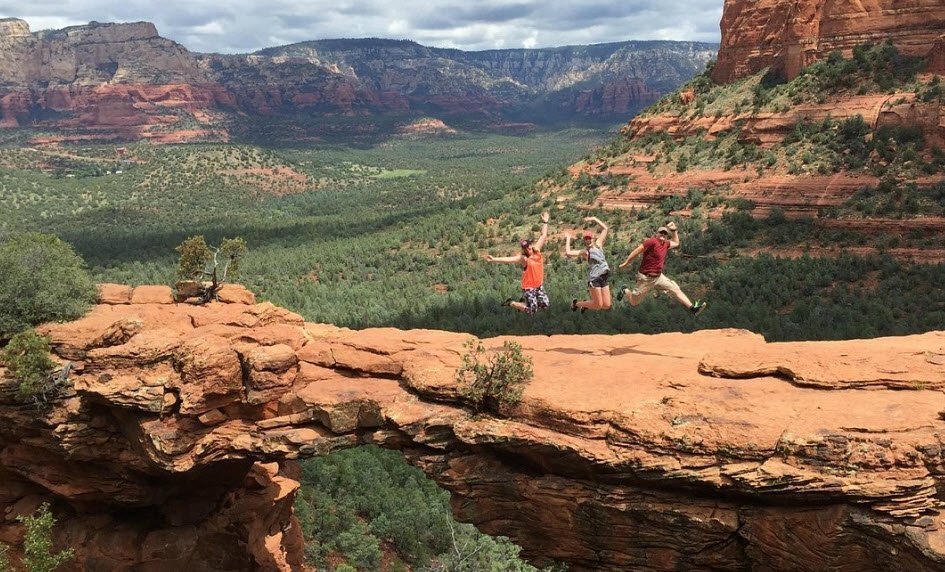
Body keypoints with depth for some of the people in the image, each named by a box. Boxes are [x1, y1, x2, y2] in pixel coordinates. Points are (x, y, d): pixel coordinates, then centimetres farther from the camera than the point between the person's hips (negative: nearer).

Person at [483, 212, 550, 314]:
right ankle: (510, 303, 15)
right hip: (529, 287, -7)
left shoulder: (537, 251, -1)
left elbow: (543, 236, 6)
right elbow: (509, 259, -29)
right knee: (531, 310, -4)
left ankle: (524, 301, 28)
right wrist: (494, 259, -40)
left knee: (545, 306, 9)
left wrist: (545, 222, 6)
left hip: (539, 285, 7)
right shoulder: (523, 258, -18)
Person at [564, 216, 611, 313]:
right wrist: (568, 239, 2)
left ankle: (586, 304, 28)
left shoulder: (598, 244, 14)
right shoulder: (584, 252, 2)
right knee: (598, 305, -3)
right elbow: (568, 253, -9)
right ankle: (576, 303, 19)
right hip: (594, 278, -5)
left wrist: (594, 219, 8)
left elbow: (605, 228, 14)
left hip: (604, 278, 5)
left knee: (607, 305, 4)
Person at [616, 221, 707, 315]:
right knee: (634, 302, 6)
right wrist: (625, 263, -17)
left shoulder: (665, 244, 5)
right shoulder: (652, 241, -21)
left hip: (659, 277, 7)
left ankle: (692, 308, -3)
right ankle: (625, 290, 36)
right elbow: (637, 251, -20)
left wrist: (674, 231, 16)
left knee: (676, 290, -2)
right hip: (645, 278, -7)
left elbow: (676, 243, 27)